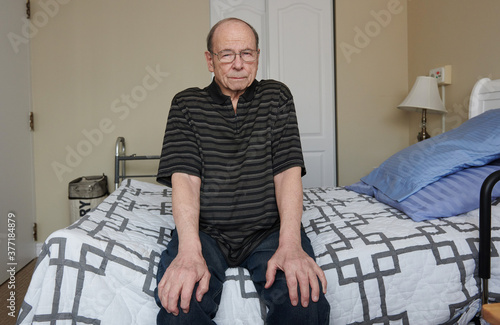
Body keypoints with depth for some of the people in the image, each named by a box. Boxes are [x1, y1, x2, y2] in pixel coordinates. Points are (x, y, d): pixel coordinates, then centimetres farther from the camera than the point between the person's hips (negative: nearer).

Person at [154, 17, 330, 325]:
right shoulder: (187, 103, 6)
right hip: (204, 230, 0)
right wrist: (189, 250, -25)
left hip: (269, 229, 1)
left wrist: (290, 244, -20)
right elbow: (185, 178, -7)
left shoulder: (277, 96, 8)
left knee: (306, 300, -25)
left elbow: (288, 170, -3)